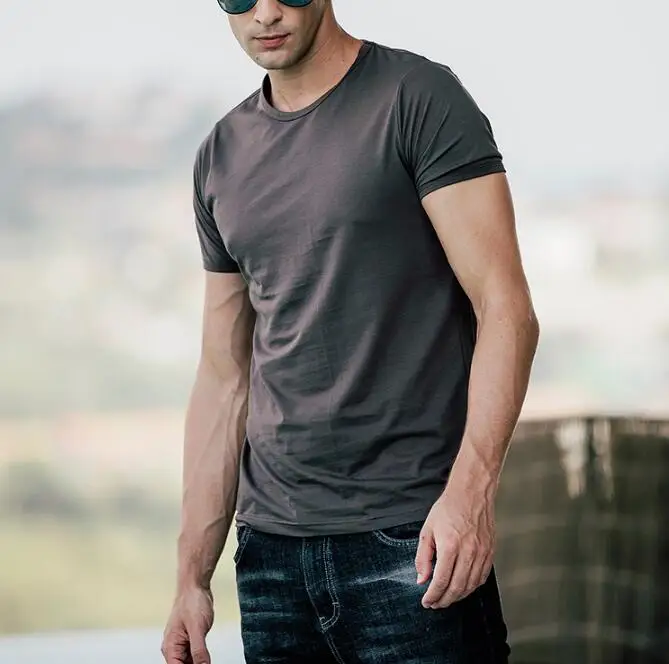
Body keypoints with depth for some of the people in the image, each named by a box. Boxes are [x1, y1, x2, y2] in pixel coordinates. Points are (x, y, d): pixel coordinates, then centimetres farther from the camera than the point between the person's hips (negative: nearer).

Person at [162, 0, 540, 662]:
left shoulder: (418, 98, -4)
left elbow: (506, 310, -11)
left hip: (409, 539, -5)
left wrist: (469, 490, -23)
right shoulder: (222, 158, 13)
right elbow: (223, 378, 15)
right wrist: (192, 577, 11)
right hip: (269, 545, 5)